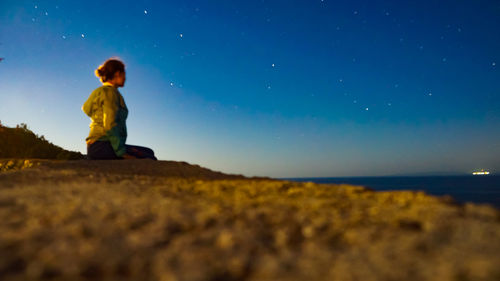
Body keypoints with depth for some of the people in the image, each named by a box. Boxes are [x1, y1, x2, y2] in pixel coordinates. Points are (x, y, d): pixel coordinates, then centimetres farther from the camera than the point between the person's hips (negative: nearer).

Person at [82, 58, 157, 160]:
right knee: (149, 159, -16)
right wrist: (121, 152, -17)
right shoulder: (110, 92, -7)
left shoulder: (101, 92, 23)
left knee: (148, 152, 10)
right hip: (101, 146, -10)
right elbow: (110, 125, -19)